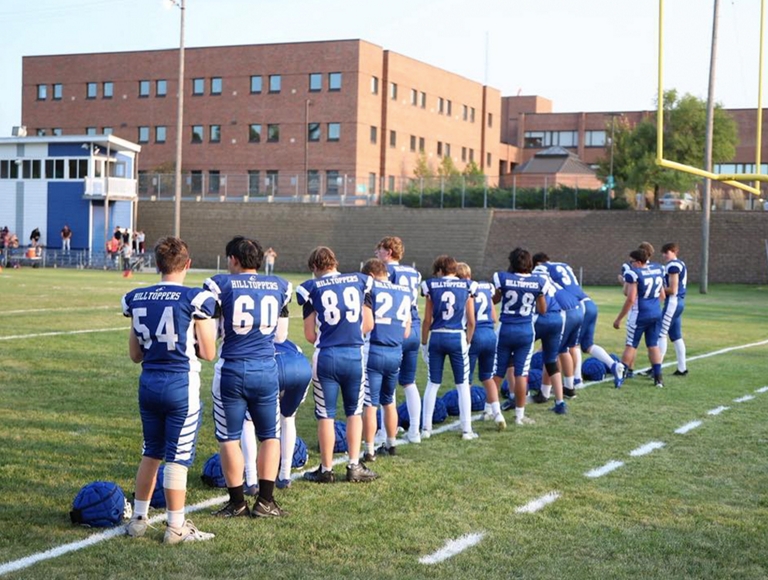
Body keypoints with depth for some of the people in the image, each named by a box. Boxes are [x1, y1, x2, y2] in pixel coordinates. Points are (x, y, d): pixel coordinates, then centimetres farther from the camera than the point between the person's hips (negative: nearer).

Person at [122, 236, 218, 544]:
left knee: (151, 453, 20)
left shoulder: (137, 299, 3)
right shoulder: (196, 299, -13)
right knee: (178, 458, 4)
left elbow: (135, 354, 9)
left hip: (149, 383, 5)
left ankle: (138, 519, 26)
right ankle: (176, 527, 12)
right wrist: (210, 330, 11)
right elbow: (208, 353, -8)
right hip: (182, 385, -5)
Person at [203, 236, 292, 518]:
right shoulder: (280, 287, 5)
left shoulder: (220, 285, -6)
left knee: (229, 438, 9)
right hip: (266, 370, 3)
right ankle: (265, 502, 15)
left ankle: (237, 502, 13)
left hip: (231, 370, -3)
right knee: (270, 436, 15)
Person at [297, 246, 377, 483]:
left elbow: (310, 335, 0)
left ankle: (326, 470, 15)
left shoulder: (312, 288, -1)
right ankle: (354, 466, 17)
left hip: (326, 356, -2)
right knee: (354, 412, 17)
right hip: (354, 355, 2)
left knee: (326, 415, 8)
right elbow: (368, 325, 8)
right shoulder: (360, 281, 5)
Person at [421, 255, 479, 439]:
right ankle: (467, 430, 8)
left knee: (432, 384, 11)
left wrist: (424, 343, 10)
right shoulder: (467, 287, 2)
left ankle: (426, 428, 12)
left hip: (436, 337, 1)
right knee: (463, 385, 8)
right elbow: (471, 322, 2)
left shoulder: (431, 286, 1)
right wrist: (468, 341, 14)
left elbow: (427, 320, 1)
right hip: (458, 338, -1)